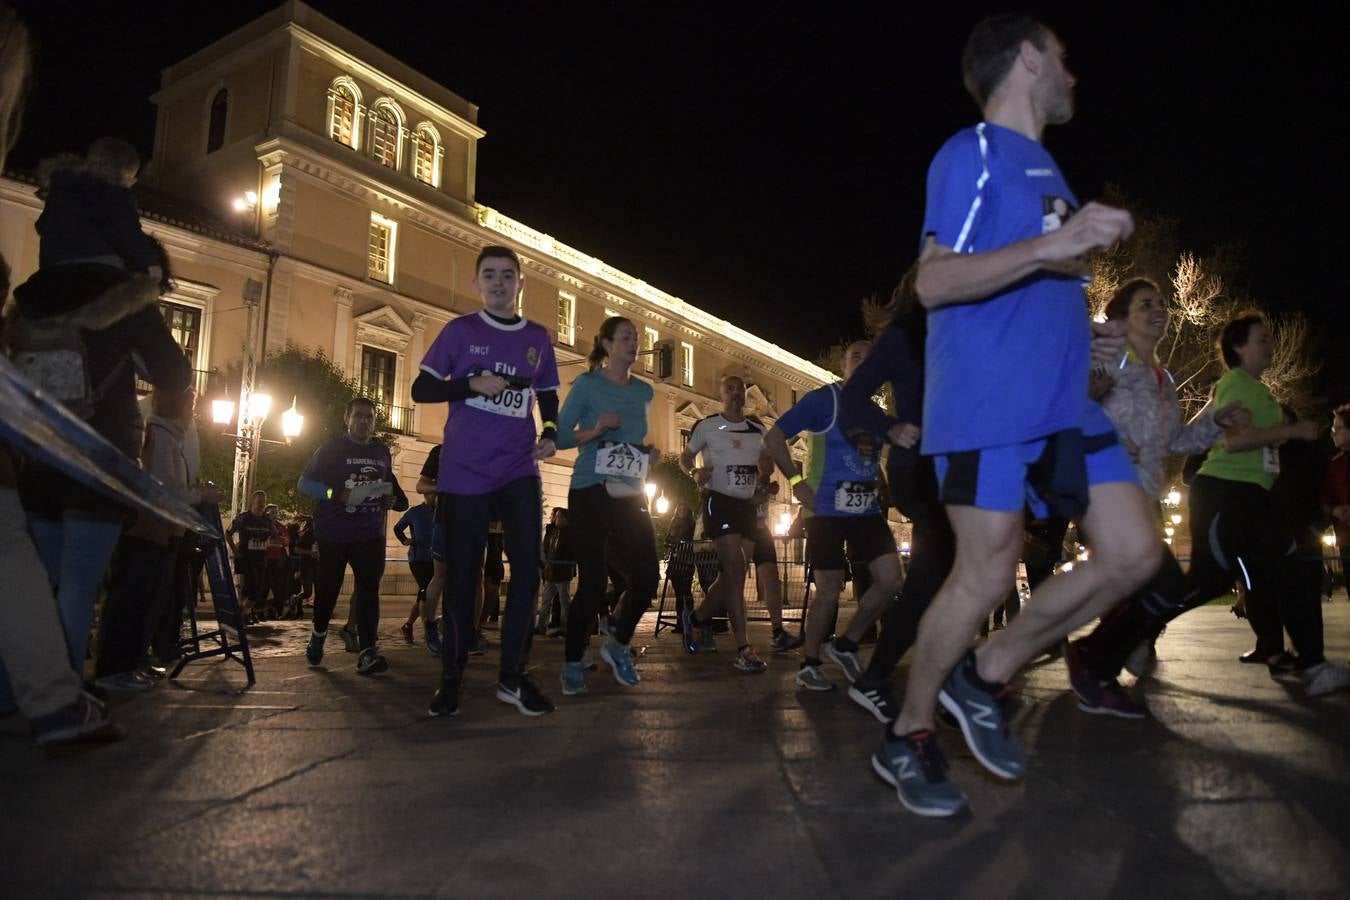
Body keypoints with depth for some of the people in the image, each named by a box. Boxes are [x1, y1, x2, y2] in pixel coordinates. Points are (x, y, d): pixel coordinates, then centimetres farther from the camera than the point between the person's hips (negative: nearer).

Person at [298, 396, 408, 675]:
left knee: (368, 588, -11)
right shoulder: (331, 449, -1)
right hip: (333, 532, -2)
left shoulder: (382, 451, 11)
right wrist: (336, 494, -20)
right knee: (328, 588, 9)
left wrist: (395, 499, 1)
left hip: (370, 534, 2)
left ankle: (368, 652, -17)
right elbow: (304, 483, -4)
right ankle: (318, 635, 36)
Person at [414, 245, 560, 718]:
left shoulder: (538, 338, 11)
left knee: (528, 567, -7)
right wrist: (472, 383, -15)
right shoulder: (459, 330, 3)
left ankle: (513, 675, 7)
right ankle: (451, 678, 18)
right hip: (464, 472, -2)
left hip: (519, 469, 2)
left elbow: (548, 396, 20)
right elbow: (421, 389, 0)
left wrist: (550, 434, 1)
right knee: (461, 576, 3)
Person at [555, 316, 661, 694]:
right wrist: (595, 430, -22)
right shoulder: (587, 384, -3)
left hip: (631, 495, 5)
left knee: (647, 576, -3)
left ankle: (618, 644, 22)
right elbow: (560, 437, -7)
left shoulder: (644, 391, 13)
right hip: (591, 493, -5)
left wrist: (650, 455, 4)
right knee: (593, 582, -5)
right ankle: (573, 662, 14)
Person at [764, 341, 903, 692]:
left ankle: (845, 645, 16)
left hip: (867, 510, 6)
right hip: (827, 510, -6)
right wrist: (797, 482, -12)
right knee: (830, 592, -1)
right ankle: (809, 665, 17)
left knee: (890, 580, -3)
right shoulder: (823, 399, -4)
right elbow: (774, 438, -7)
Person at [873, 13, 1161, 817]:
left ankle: (985, 676, 15)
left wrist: (1088, 334, 18)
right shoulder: (973, 154, -2)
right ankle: (908, 738, 11)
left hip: (1065, 403, 9)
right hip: (988, 407, -9)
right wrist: (1050, 246, -23)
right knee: (987, 576, -9)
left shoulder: (1043, 167, 24)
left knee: (1134, 554, 2)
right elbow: (935, 282, -15)